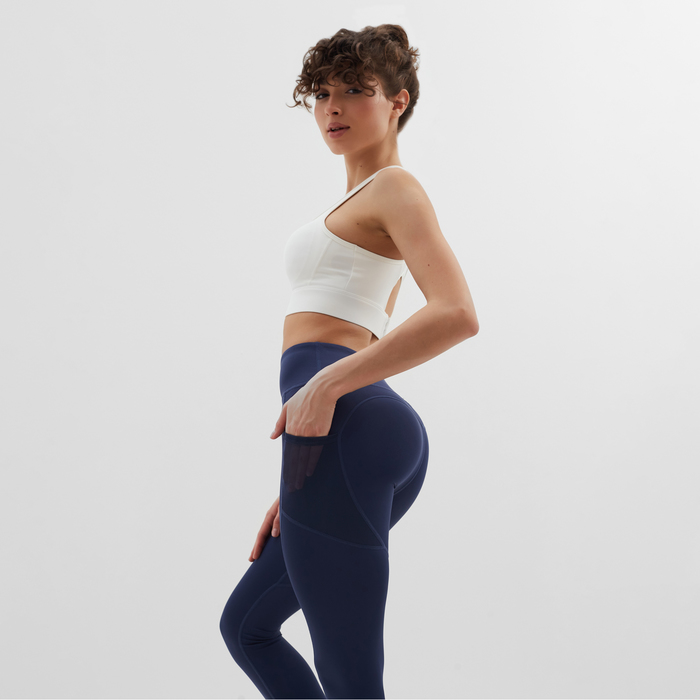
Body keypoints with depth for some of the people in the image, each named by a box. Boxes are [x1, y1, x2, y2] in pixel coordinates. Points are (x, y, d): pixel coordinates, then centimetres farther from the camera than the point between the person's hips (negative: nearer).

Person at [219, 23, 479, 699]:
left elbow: (456, 314, -20)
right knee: (246, 625, 22)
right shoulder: (364, 209, 26)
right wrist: (296, 487, 25)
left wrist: (325, 386, -21)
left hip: (345, 431, -11)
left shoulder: (396, 187, -2)